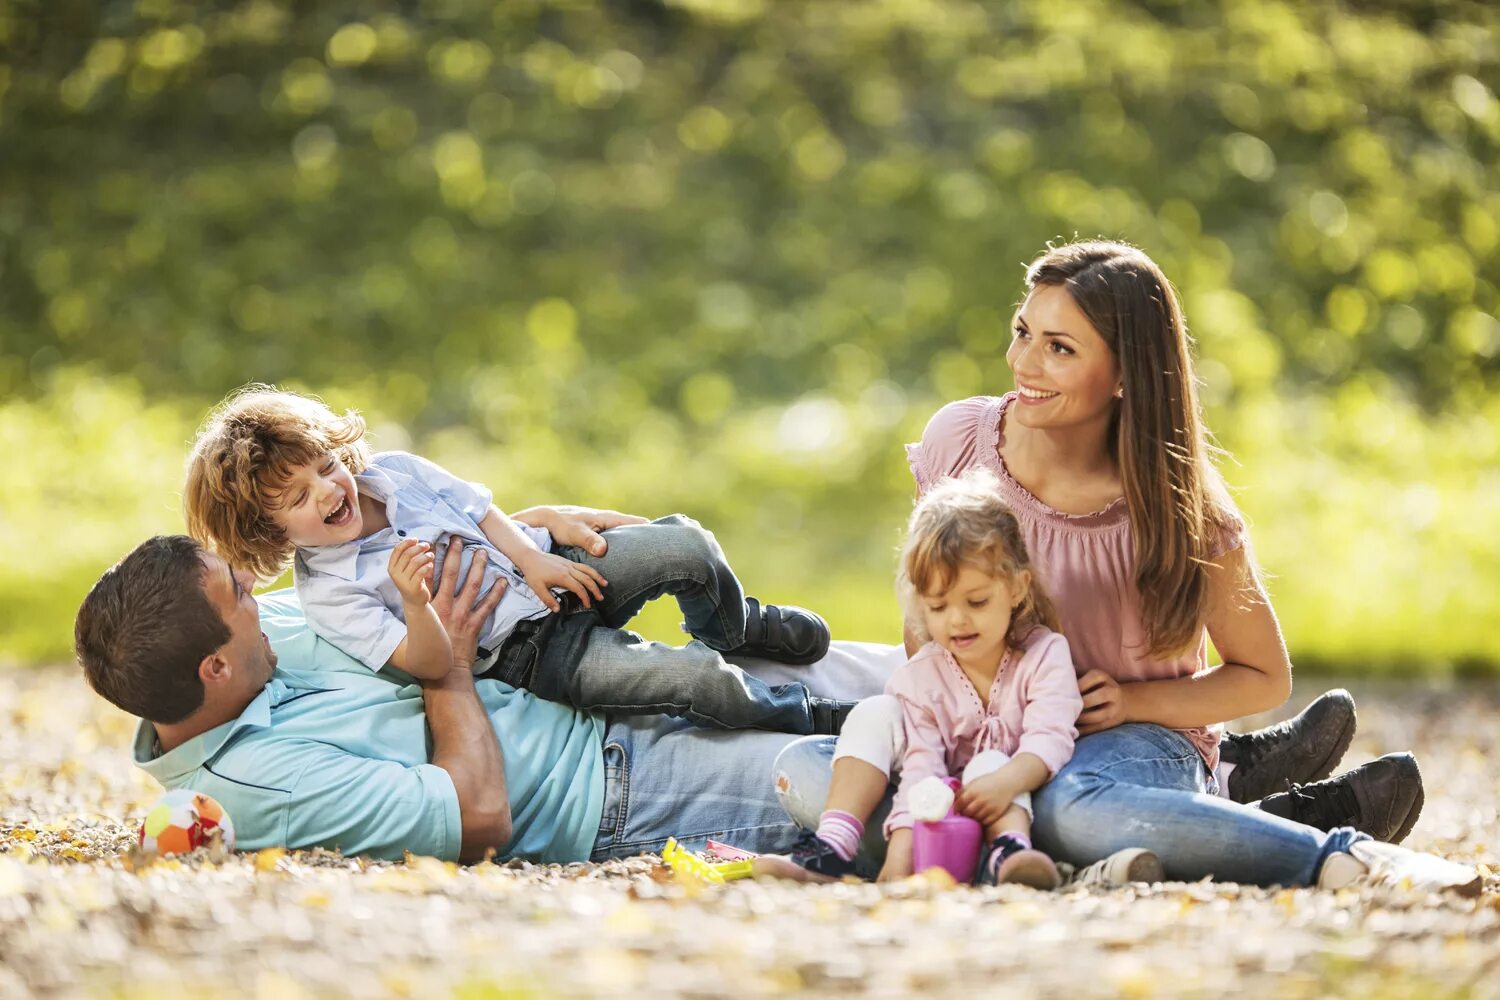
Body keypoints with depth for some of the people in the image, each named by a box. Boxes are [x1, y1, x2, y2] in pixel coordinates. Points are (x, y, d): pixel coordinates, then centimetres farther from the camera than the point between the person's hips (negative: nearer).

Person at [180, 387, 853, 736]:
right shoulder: (328, 596, -15)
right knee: (695, 681, -21)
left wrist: (535, 560, -5)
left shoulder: (391, 473, 1)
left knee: (685, 546, -13)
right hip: (524, 653, -6)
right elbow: (428, 666, -22)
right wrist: (414, 602, -42)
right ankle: (798, 715, 8)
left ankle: (738, 627, 22)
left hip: (548, 571, 6)